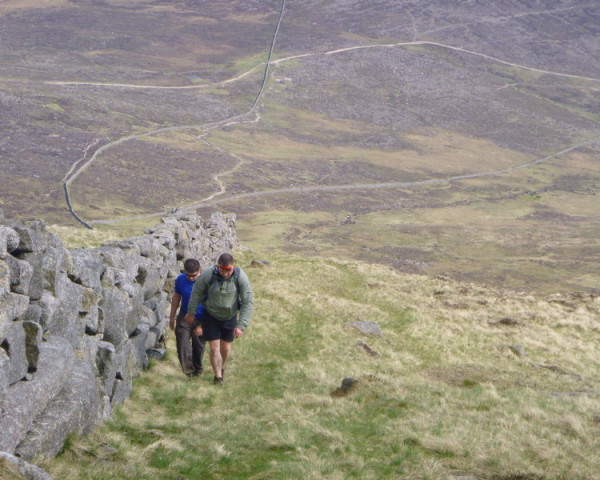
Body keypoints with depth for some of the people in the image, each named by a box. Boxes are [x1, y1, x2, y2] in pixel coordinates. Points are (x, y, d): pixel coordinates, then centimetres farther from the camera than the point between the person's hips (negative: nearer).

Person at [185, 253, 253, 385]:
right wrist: (191, 312, 4)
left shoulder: (241, 277, -26)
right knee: (214, 348, -5)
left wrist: (241, 326, -23)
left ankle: (222, 367, 43)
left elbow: (248, 302, -19)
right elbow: (196, 292, -7)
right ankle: (218, 376, 14)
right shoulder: (208, 275, -27)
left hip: (230, 317, 1)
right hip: (210, 316, -1)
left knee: (226, 347, 13)